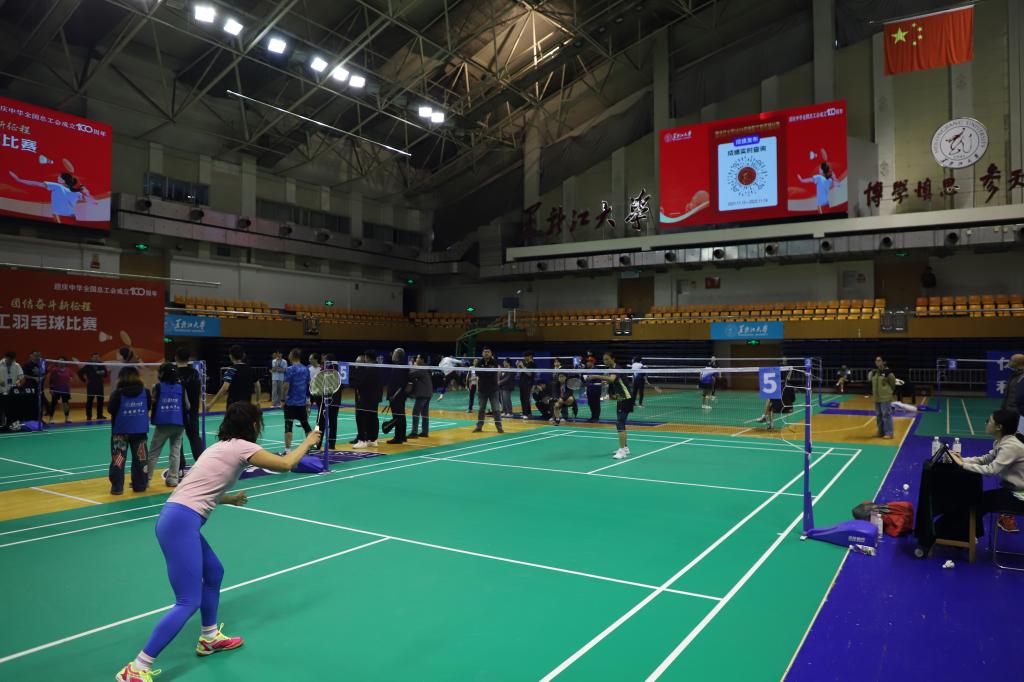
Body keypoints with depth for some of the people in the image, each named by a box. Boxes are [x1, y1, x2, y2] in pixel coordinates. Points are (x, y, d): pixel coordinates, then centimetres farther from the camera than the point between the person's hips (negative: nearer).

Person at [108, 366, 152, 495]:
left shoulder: (117, 393, -10)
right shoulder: (145, 392, -3)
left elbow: (111, 409, -7)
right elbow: (148, 407, 6)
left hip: (121, 431, -2)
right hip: (140, 430, 2)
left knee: (118, 458, 4)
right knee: (140, 458, 11)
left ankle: (117, 487, 3)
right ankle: (140, 485, 16)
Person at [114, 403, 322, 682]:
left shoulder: (221, 446, 18)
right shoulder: (242, 447, -7)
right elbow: (286, 464, -6)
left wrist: (229, 498, 35)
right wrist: (308, 442, 8)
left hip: (177, 519, 10)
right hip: (181, 523, -10)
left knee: (214, 573, 24)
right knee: (188, 602, -5)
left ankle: (209, 638, 39)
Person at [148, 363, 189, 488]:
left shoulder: (157, 387, 0)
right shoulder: (181, 387, 6)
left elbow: (153, 403, 4)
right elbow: (187, 406, 6)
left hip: (163, 424, -2)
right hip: (179, 424, 2)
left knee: (153, 452, 7)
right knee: (175, 451, 8)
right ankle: (173, 479, 7)